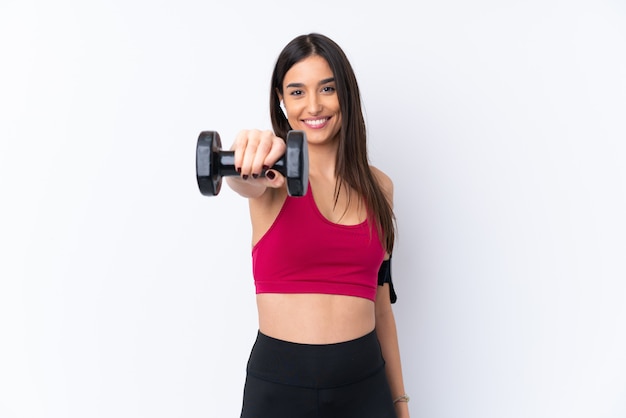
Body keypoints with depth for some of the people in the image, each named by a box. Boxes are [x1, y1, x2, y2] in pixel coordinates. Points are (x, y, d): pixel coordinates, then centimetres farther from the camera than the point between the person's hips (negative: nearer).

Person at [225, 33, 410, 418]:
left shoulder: (378, 186, 3)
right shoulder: (274, 174, -6)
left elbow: (380, 304, 8)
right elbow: (246, 181, -31)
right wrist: (250, 158, -53)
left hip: (364, 383, 3)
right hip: (278, 384, -2)